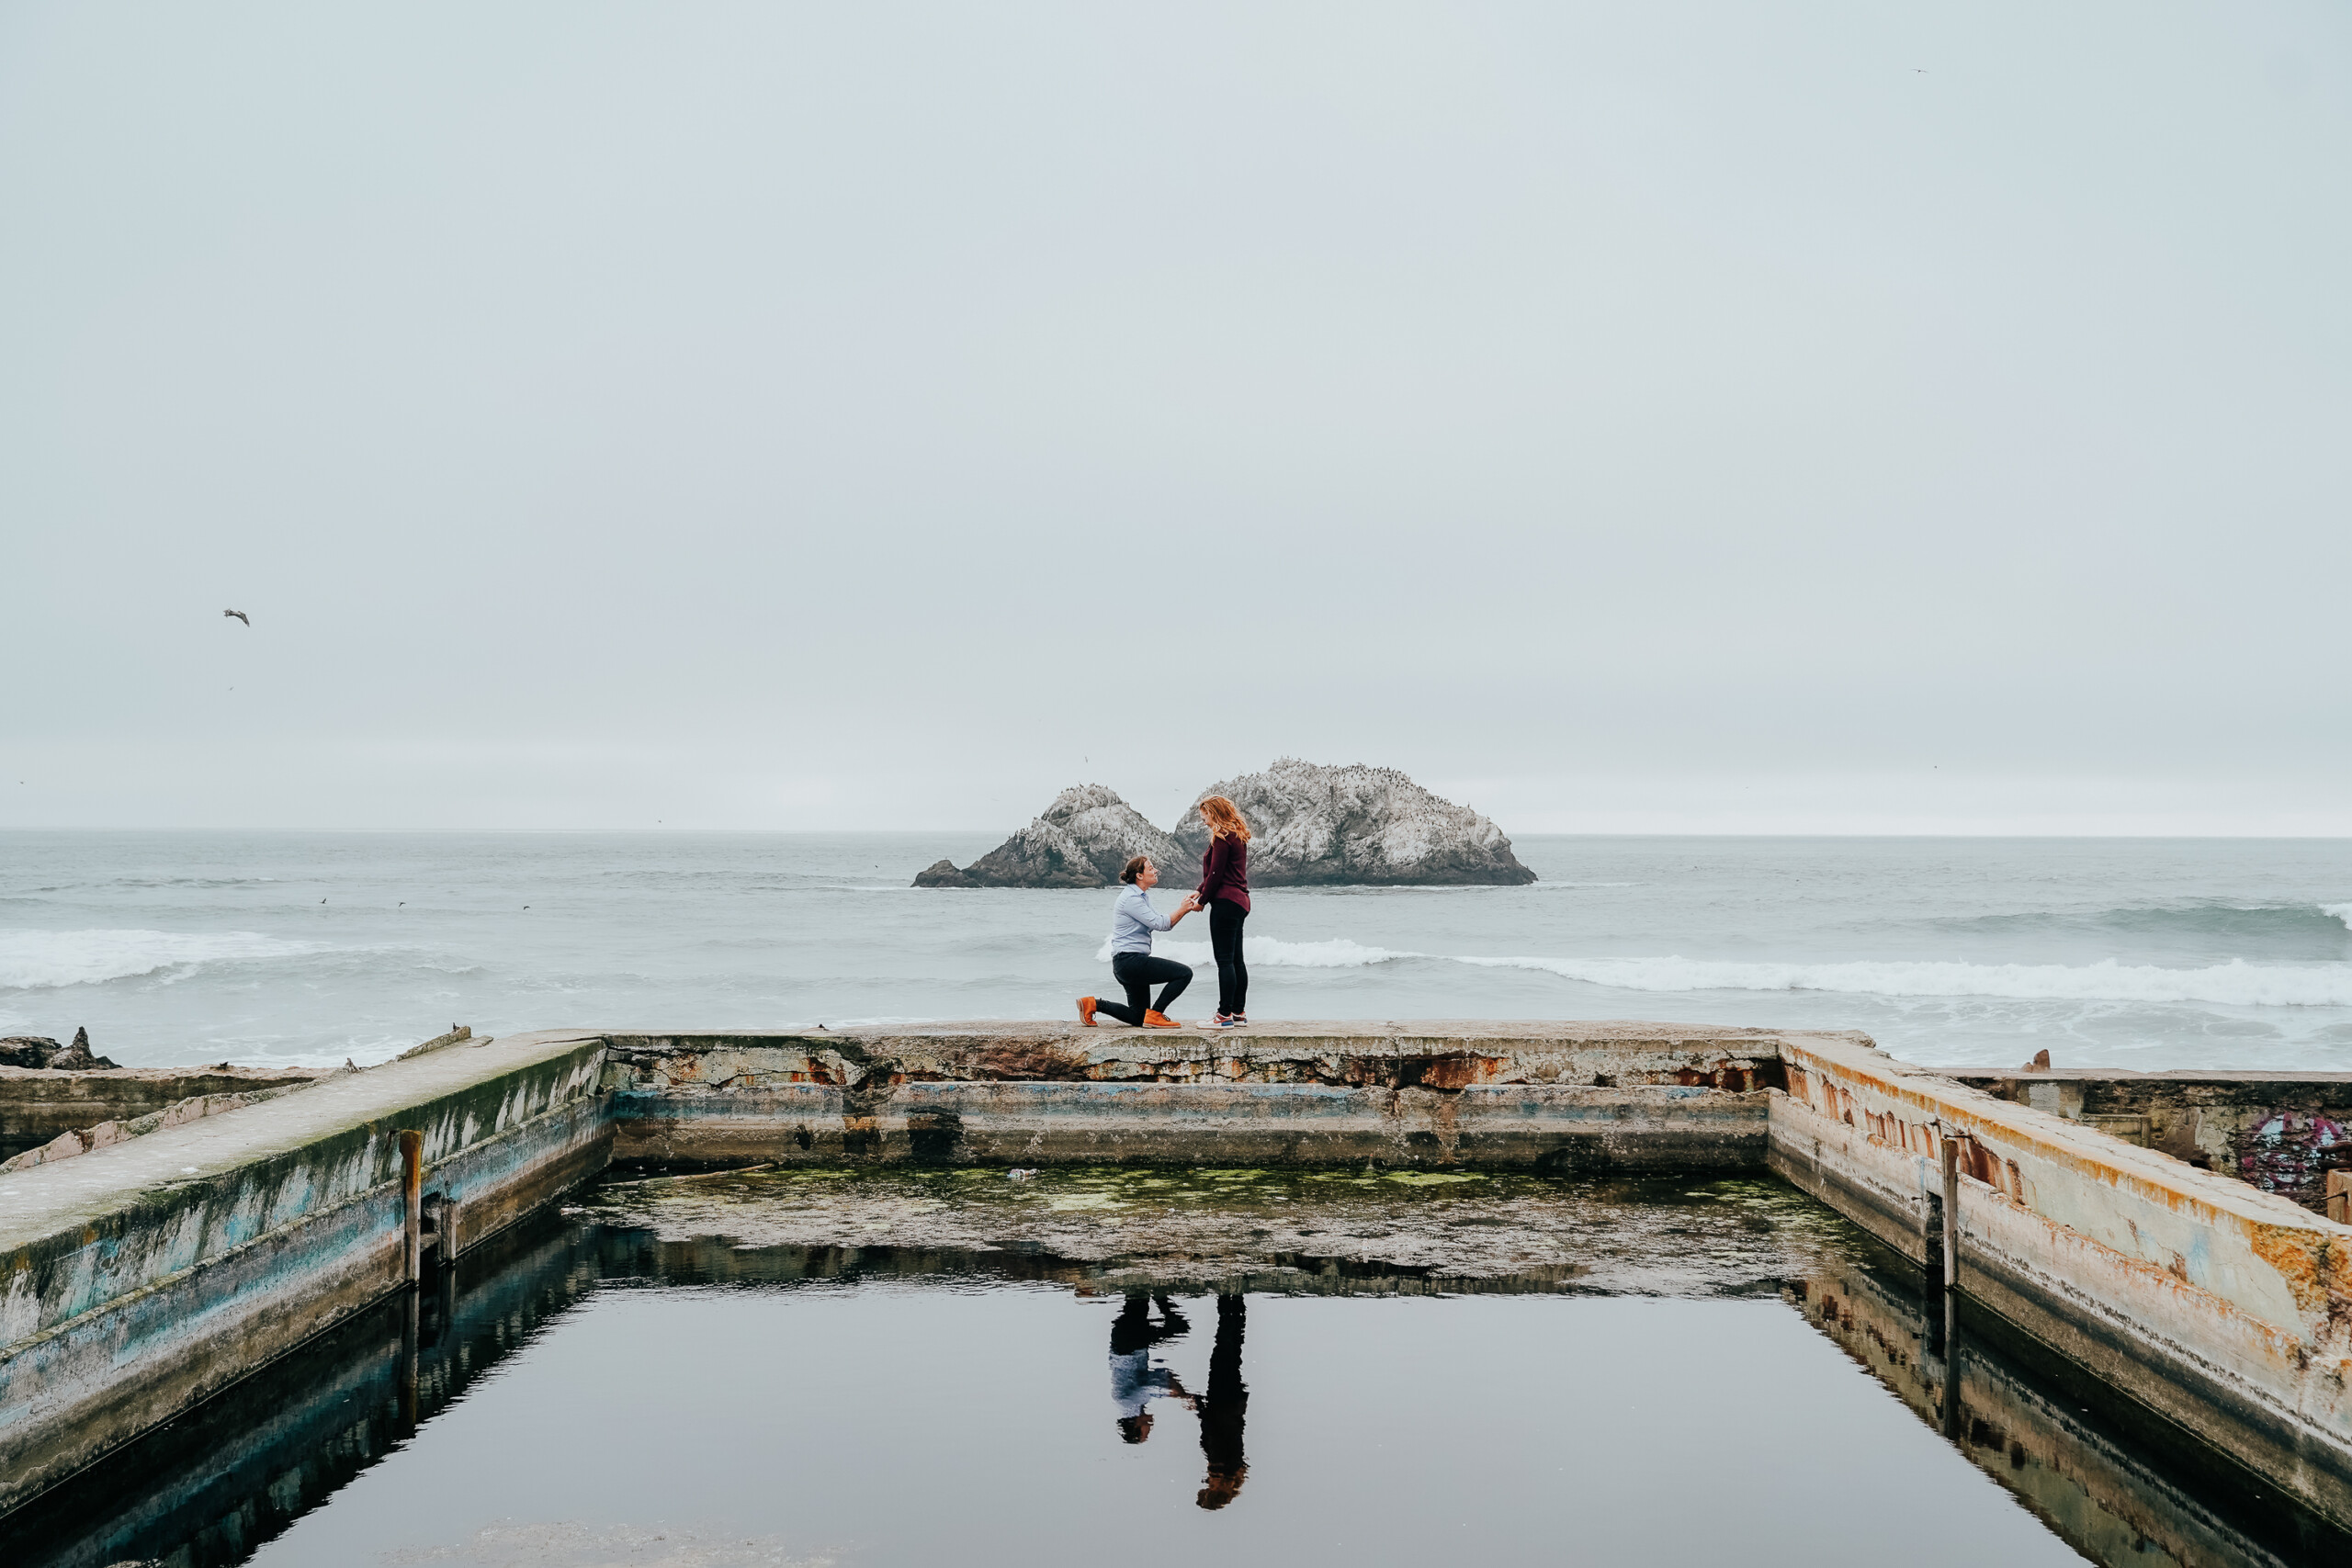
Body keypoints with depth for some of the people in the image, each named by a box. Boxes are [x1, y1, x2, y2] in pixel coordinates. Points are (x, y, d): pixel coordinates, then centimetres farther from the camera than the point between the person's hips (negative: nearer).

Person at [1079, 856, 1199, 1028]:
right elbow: (1159, 923, -18)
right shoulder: (1131, 898, -13)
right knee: (1184, 973, -15)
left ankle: (1093, 1004, 12)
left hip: (1131, 964, 11)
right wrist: (1182, 909, -8)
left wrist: (1187, 908, 3)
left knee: (1138, 1018, 15)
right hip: (1130, 961, -11)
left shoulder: (1141, 897, 18)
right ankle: (1155, 1014, -10)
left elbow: (1166, 924, 16)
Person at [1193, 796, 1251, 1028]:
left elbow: (1216, 874, -15)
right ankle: (1239, 1012, 17)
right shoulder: (1238, 836, 17)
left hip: (1226, 902, -10)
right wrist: (1200, 891, 15)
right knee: (1236, 959, 13)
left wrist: (1202, 901, -5)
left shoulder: (1222, 837, -13)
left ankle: (1225, 1015, -7)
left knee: (1225, 960, -8)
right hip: (1240, 902, 10)